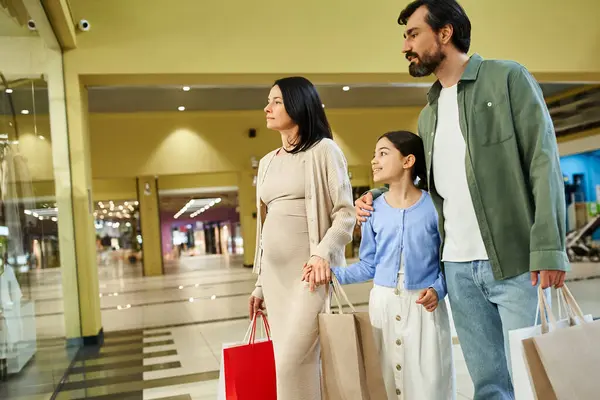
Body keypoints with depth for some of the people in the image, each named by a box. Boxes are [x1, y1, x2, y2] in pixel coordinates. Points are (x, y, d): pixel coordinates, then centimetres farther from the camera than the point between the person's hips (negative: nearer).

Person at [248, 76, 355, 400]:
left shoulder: (323, 150, -1)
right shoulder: (267, 162, 17)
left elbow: (346, 212, -7)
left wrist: (323, 252, -24)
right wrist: (260, 283, 16)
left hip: (309, 272, -6)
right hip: (275, 275, 6)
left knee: (292, 363, -11)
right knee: (293, 361, 9)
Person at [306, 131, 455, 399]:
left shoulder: (434, 206, -5)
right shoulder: (373, 210, 2)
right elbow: (369, 265, 5)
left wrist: (438, 289, -16)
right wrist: (332, 273, -7)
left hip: (424, 305, -2)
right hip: (383, 303, 3)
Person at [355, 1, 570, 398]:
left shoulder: (508, 78, 0)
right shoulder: (428, 113, 16)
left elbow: (543, 162, -8)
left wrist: (548, 249, -17)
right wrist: (378, 195, 7)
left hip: (516, 261, -5)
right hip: (458, 267, 5)